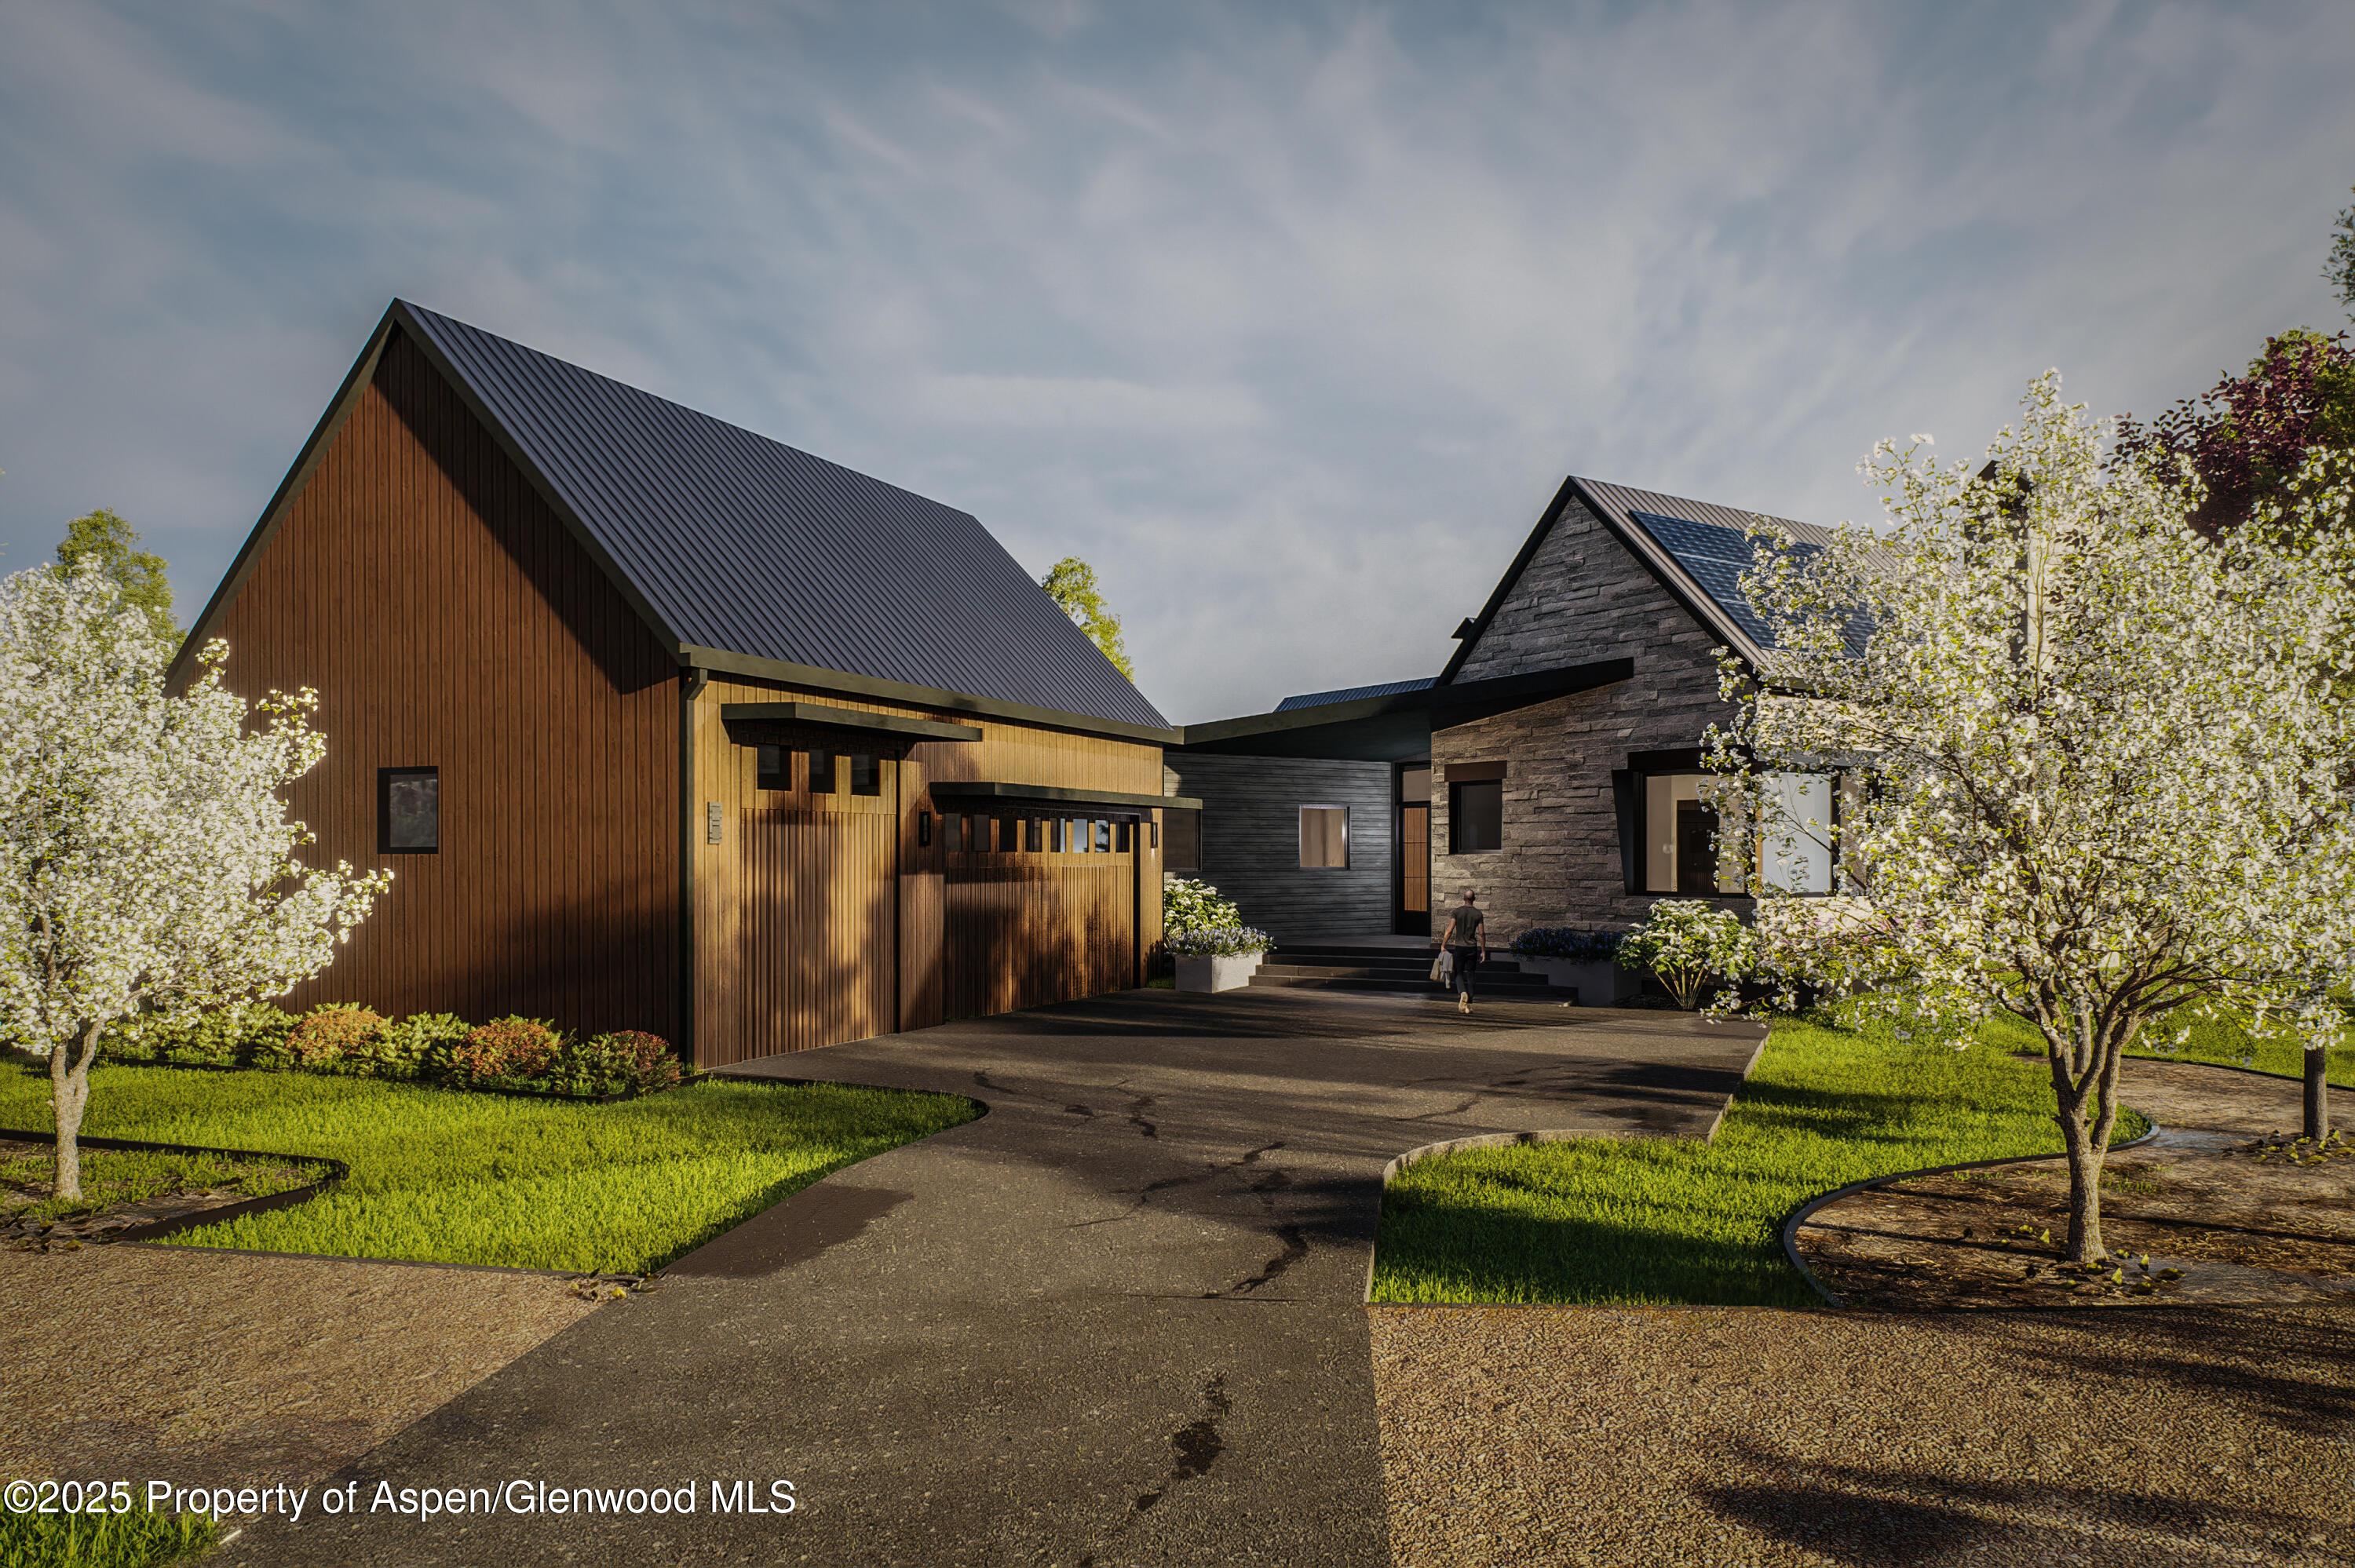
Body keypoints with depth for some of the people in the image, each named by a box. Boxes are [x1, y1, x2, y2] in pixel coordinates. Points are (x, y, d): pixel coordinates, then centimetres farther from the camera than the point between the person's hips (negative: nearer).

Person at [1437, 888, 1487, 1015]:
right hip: (1473, 948, 2)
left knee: (1458, 973, 8)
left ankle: (1462, 993, -22)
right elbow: (1481, 934, 0)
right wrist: (1483, 951, 6)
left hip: (1459, 947, -2)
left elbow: (1449, 931, -9)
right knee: (1469, 976, 7)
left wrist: (1443, 945, -3)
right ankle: (1468, 1005, 5)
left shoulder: (1457, 911, -4)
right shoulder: (1478, 914, 1)